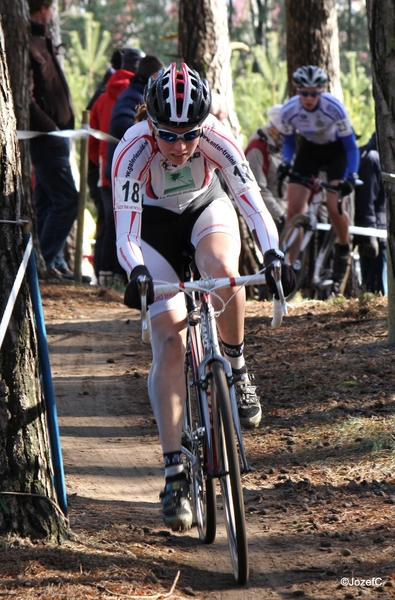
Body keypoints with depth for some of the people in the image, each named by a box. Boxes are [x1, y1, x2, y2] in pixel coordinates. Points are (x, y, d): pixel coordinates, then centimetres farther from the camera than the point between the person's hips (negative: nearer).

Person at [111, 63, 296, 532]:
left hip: (207, 210, 1)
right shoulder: (133, 150, -34)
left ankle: (237, 370, -9)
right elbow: (126, 231, -38)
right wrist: (137, 274, -58)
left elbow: (252, 199, -37)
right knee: (170, 341, -15)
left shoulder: (217, 140, -30)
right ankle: (175, 474, -13)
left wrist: (273, 253, -54)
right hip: (154, 226, -1)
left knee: (222, 270, -36)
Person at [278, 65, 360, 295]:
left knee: (334, 206, -19)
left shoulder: (334, 108, -32)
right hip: (309, 149, 3)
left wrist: (351, 177, -37)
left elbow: (350, 146, -25)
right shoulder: (289, 110, -22)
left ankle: (344, 250, 8)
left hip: (336, 149, -3)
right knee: (294, 208, -10)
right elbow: (289, 141, -3)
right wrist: (285, 163, -23)